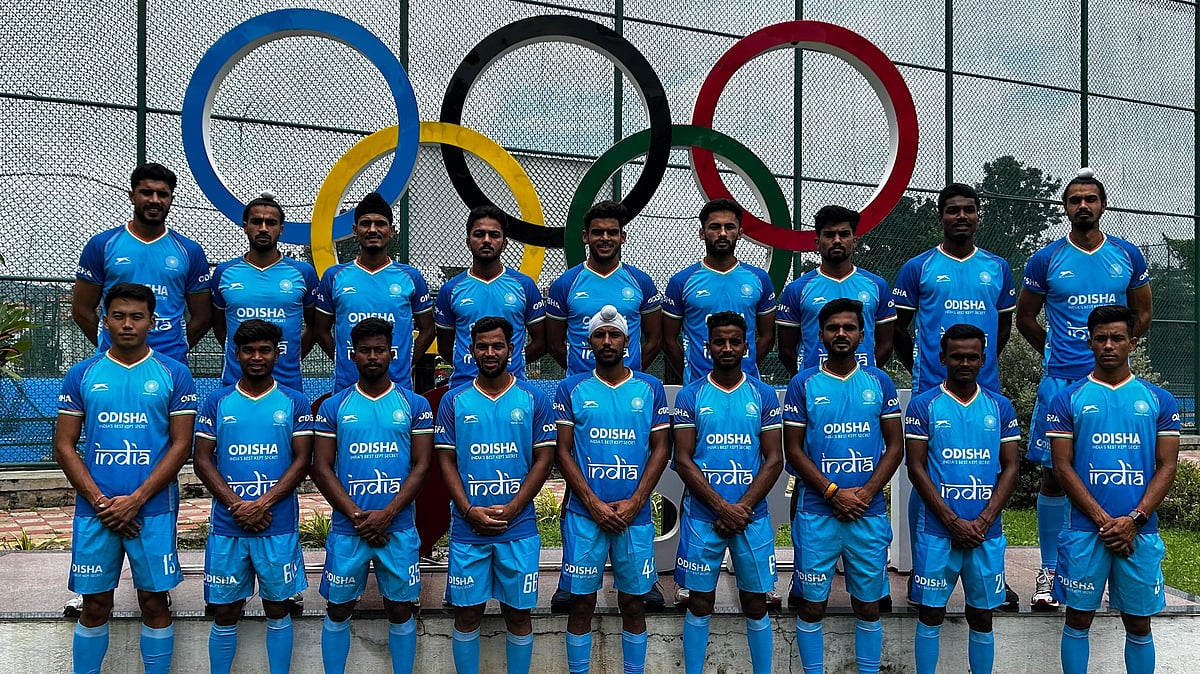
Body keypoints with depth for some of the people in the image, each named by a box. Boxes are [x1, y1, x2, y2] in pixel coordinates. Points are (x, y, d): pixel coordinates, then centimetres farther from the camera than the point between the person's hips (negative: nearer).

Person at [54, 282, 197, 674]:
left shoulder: (173, 374, 1)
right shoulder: (82, 375, 5)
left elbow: (181, 444, -3)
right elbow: (64, 446, 4)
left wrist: (135, 500, -11)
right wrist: (99, 502, -8)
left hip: (154, 509, -1)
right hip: (95, 509, 1)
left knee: (155, 601, 5)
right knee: (95, 605, 8)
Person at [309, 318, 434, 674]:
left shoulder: (414, 404, 3)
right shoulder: (333, 406, 4)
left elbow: (421, 466, -1)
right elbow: (322, 469, 0)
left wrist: (387, 515, -12)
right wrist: (357, 517, -11)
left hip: (398, 529, 0)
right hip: (346, 529, 1)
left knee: (400, 609, 7)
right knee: (339, 610, 9)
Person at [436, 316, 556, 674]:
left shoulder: (534, 399, 2)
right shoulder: (454, 400, 5)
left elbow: (544, 459, -1)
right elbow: (446, 461, 3)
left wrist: (510, 510, -11)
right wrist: (469, 511, -10)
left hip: (519, 529, -1)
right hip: (467, 529, 1)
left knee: (518, 613, 7)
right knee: (467, 614, 7)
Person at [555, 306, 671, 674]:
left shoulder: (650, 388, 6)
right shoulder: (572, 389, 4)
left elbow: (661, 448, 4)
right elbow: (563, 451, 0)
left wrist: (635, 502, -8)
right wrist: (594, 504, -10)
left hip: (635, 514, 1)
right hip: (584, 514, -1)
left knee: (633, 603, 8)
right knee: (582, 602, 5)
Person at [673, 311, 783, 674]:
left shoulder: (764, 395, 3)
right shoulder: (690, 395, 1)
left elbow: (774, 459, 0)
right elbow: (682, 460, -4)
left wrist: (743, 508, -11)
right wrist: (722, 507, -12)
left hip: (752, 516, 1)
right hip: (702, 517, 0)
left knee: (755, 605, 7)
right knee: (699, 604, 7)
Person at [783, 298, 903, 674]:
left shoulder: (879, 382, 6)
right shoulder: (803, 384, 1)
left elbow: (895, 445, 5)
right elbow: (793, 450, -1)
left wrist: (866, 493, -8)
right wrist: (834, 493, -11)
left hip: (870, 514, 1)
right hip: (817, 513, -1)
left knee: (868, 604, 8)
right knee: (812, 604, 3)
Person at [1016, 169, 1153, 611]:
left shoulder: (1128, 256, 7)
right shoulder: (1045, 260, 2)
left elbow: (1143, 313, 17)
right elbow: (1025, 318, 11)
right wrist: (1057, 353, 6)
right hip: (1060, 381, -1)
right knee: (1054, 473, 0)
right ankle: (1049, 571, 9)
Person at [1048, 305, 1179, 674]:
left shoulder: (1158, 400, 7)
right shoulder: (1068, 400, 2)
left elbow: (1167, 467, 2)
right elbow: (1063, 467, -2)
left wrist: (1134, 520, -10)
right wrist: (1103, 520, -12)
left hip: (1140, 531, 1)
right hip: (1084, 530, -1)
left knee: (1139, 623, 10)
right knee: (1078, 618, 6)